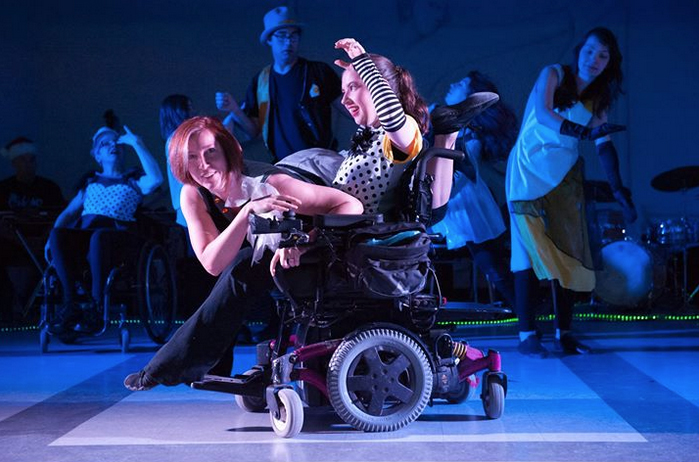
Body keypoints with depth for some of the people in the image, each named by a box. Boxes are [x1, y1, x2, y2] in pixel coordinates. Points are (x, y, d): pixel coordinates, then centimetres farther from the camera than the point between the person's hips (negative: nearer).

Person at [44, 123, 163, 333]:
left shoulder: (134, 180, 19)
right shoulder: (90, 181, 28)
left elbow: (155, 179, -5)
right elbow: (69, 213, 19)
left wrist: (137, 144, 0)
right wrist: (53, 236, 0)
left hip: (119, 238, -3)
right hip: (83, 236, 3)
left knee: (99, 236, -39)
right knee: (58, 235, -30)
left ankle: (95, 306, -32)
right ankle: (73, 302, -35)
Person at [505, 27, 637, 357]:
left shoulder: (598, 100, 8)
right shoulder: (554, 75, -5)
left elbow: (604, 146, 1)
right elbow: (543, 114, -23)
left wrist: (618, 188, -12)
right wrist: (583, 132, -36)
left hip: (565, 178, 5)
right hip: (529, 171, -5)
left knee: (568, 254, -2)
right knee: (531, 249, -11)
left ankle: (563, 334, 3)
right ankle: (527, 336, -11)